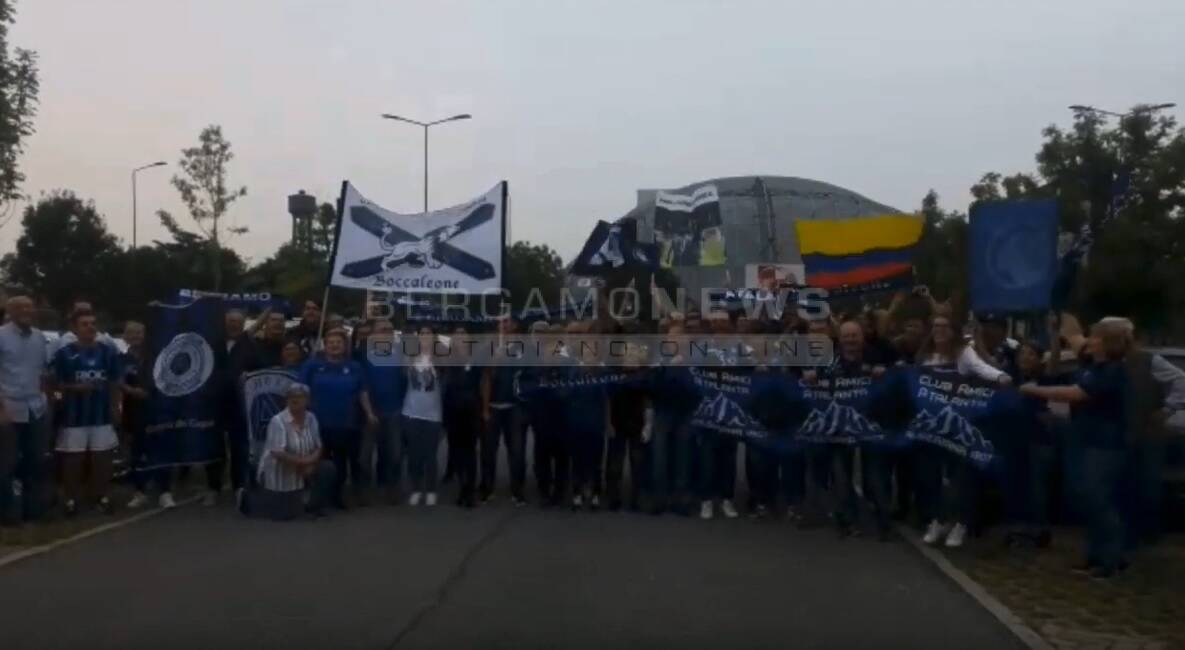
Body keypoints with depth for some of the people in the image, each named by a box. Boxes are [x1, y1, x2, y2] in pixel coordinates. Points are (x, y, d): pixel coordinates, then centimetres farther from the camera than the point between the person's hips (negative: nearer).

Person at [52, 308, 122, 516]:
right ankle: (71, 499, 14)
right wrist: (76, 387, -17)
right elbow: (57, 384, 1)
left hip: (102, 415, 2)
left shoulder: (109, 352, 5)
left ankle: (102, 497, 18)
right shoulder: (64, 354, -4)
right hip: (74, 417, -2)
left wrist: (116, 408, 6)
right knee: (72, 460, 3)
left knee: (102, 458, 7)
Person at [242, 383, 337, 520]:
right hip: (278, 473, -6)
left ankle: (314, 505, 6)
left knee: (328, 469, -15)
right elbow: (277, 453, -27)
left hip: (301, 471, 6)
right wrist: (304, 461, -24)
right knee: (285, 513, -4)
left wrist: (311, 463, -20)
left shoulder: (311, 418, -3)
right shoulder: (278, 421, -21)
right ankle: (250, 498, 22)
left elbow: (318, 447, 0)